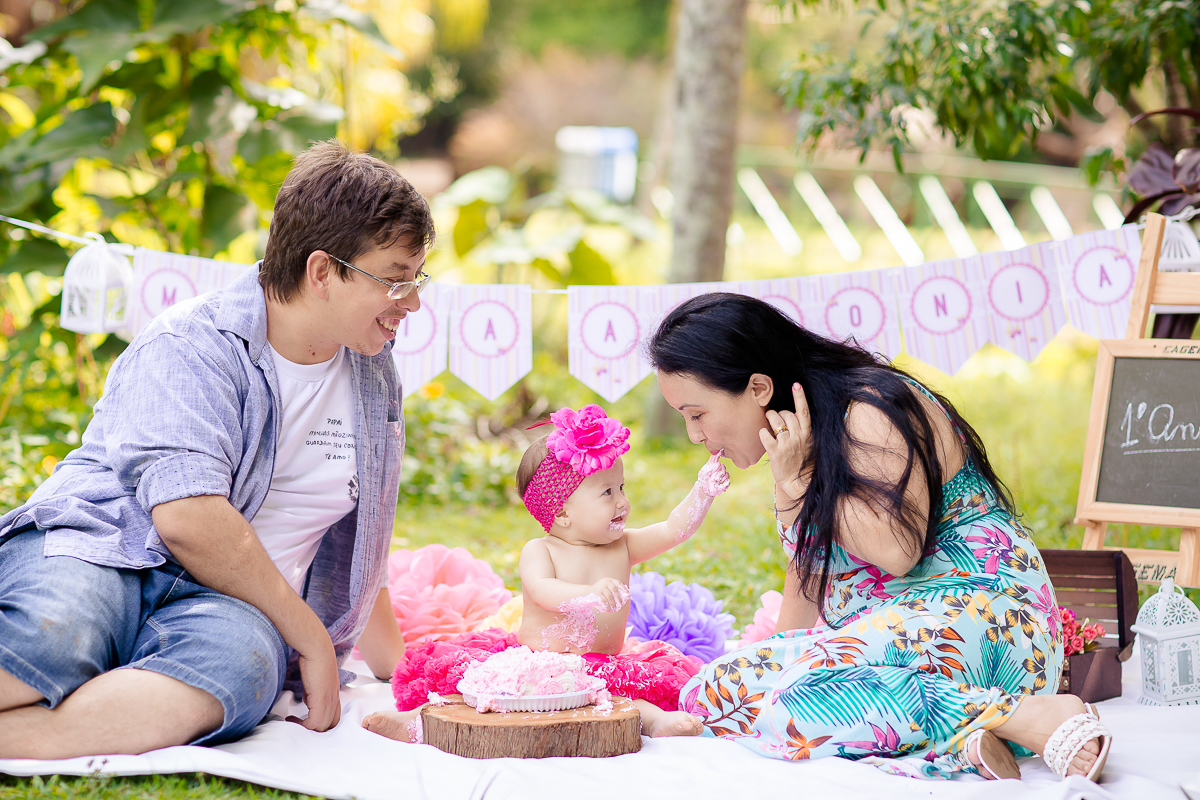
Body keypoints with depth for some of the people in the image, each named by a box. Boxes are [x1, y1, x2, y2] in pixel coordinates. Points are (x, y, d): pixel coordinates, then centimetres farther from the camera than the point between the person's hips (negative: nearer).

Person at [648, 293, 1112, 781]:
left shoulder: (871, 413, -14)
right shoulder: (798, 439, 15)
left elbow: (896, 551, -25)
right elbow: (808, 560, 23)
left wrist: (798, 481, -15)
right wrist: (779, 655, 15)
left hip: (971, 608, -10)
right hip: (880, 626, 10)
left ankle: (1025, 716, -32)